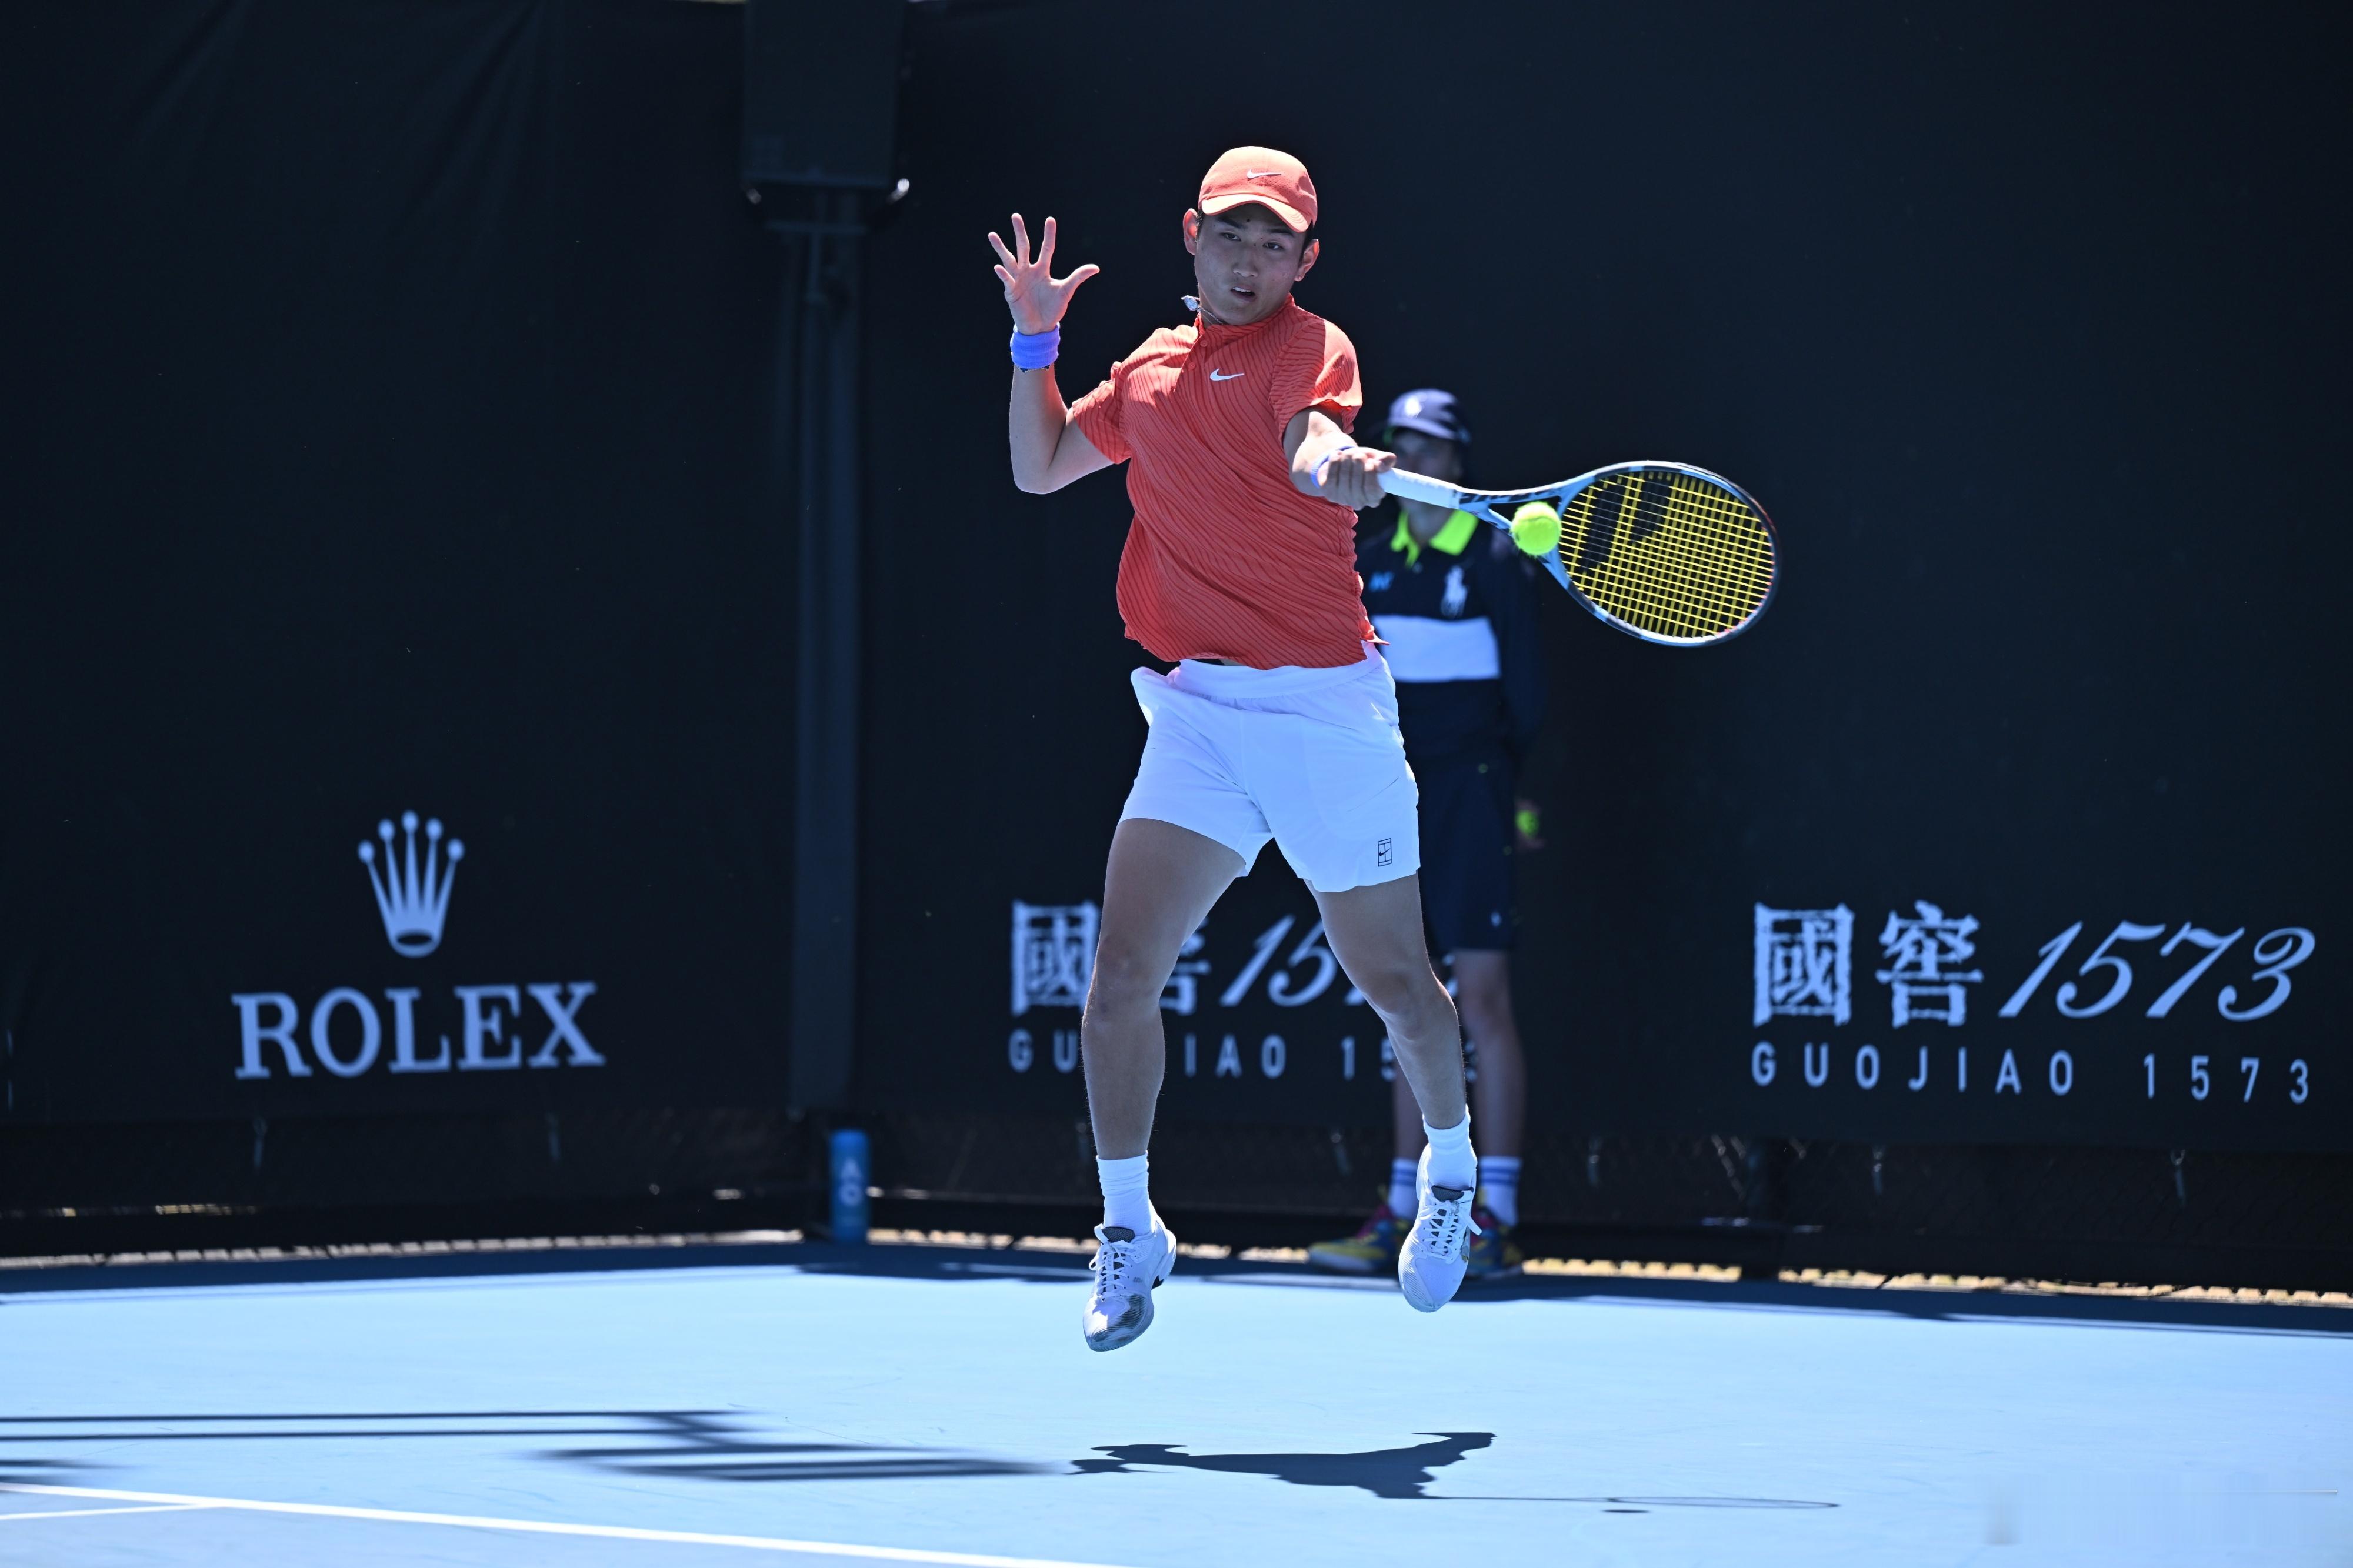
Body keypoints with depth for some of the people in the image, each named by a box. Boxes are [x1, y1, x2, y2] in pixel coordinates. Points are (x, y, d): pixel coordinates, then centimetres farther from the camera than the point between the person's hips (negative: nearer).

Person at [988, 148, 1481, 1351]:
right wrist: (1037, 338, 13)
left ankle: (1451, 1164, 36)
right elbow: (1040, 468, 26)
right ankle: (1128, 1232, 4)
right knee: (1121, 974, -10)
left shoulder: (1311, 348, -4)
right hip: (1197, 710, 4)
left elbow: (1316, 446, -27)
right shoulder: (1152, 369, 13)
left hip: (1323, 705, -4)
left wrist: (1340, 467, -50)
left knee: (1391, 981, 8)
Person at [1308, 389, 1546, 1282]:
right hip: (1394, 798, 6)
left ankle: (1495, 1220, -8)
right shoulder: (1371, 563, 12)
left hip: (1471, 797, -6)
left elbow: (1526, 684, -5)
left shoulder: (1496, 559, -5)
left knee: (1481, 1001, -9)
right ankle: (1404, 1217, 13)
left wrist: (1523, 798, -5)